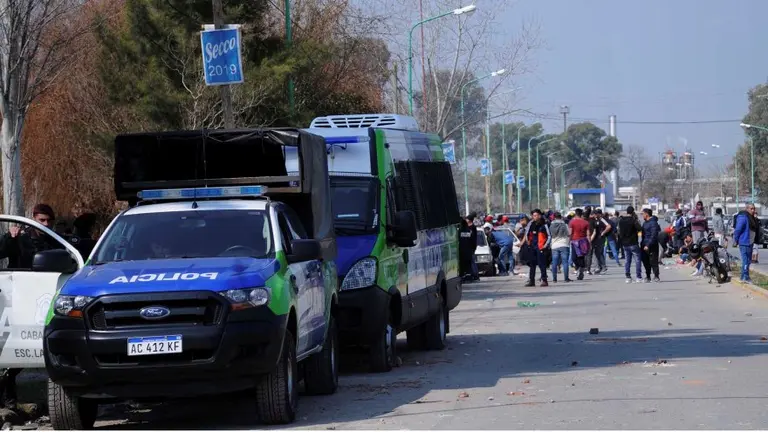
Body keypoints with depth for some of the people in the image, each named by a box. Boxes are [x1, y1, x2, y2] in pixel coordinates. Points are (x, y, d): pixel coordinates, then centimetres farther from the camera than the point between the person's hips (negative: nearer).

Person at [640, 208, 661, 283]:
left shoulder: (653, 223, -13)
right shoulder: (645, 223, 17)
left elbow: (653, 236, -20)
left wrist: (648, 245, -24)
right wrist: (642, 244, 12)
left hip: (652, 246, -9)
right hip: (645, 246, 9)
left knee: (653, 262, -6)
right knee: (646, 262, 11)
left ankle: (656, 276, -1)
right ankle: (647, 277, 19)